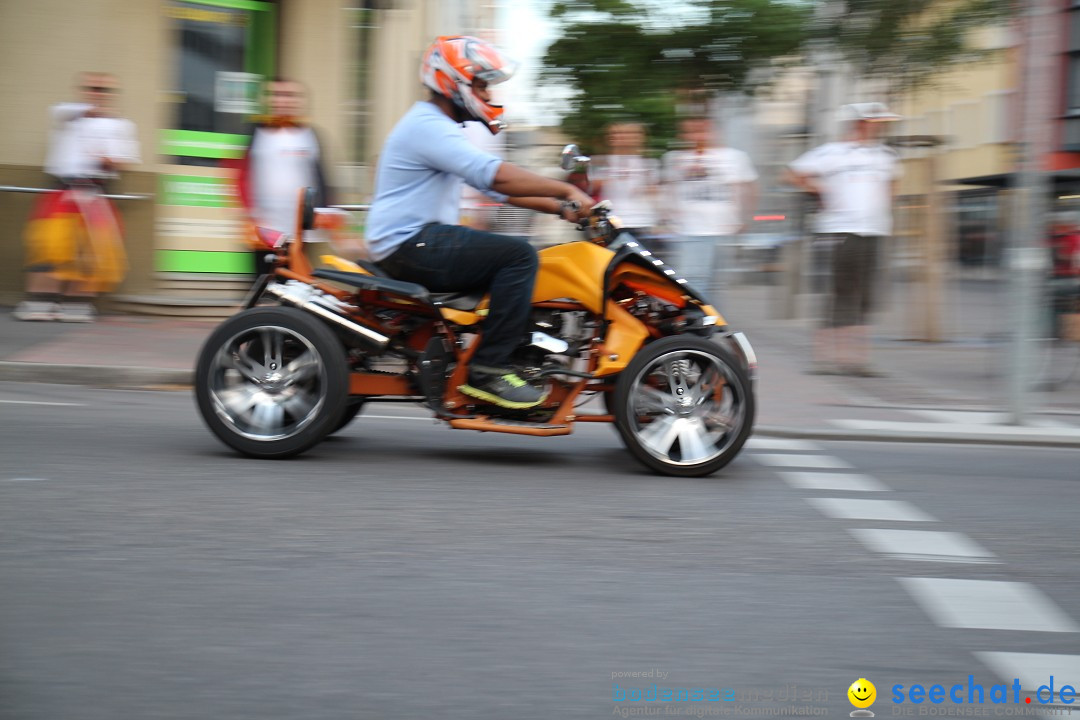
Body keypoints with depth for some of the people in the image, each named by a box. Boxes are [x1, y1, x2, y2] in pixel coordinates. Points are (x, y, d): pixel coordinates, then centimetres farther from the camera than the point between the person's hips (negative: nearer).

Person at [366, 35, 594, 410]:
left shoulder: (442, 128, 22)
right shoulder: (427, 126, -13)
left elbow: (500, 189, 21)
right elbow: (497, 176, -25)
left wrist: (559, 207, 11)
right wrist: (566, 189, -21)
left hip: (424, 241, 11)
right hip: (410, 243, -11)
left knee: (514, 260, 12)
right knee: (519, 254, -19)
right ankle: (488, 369, -20)